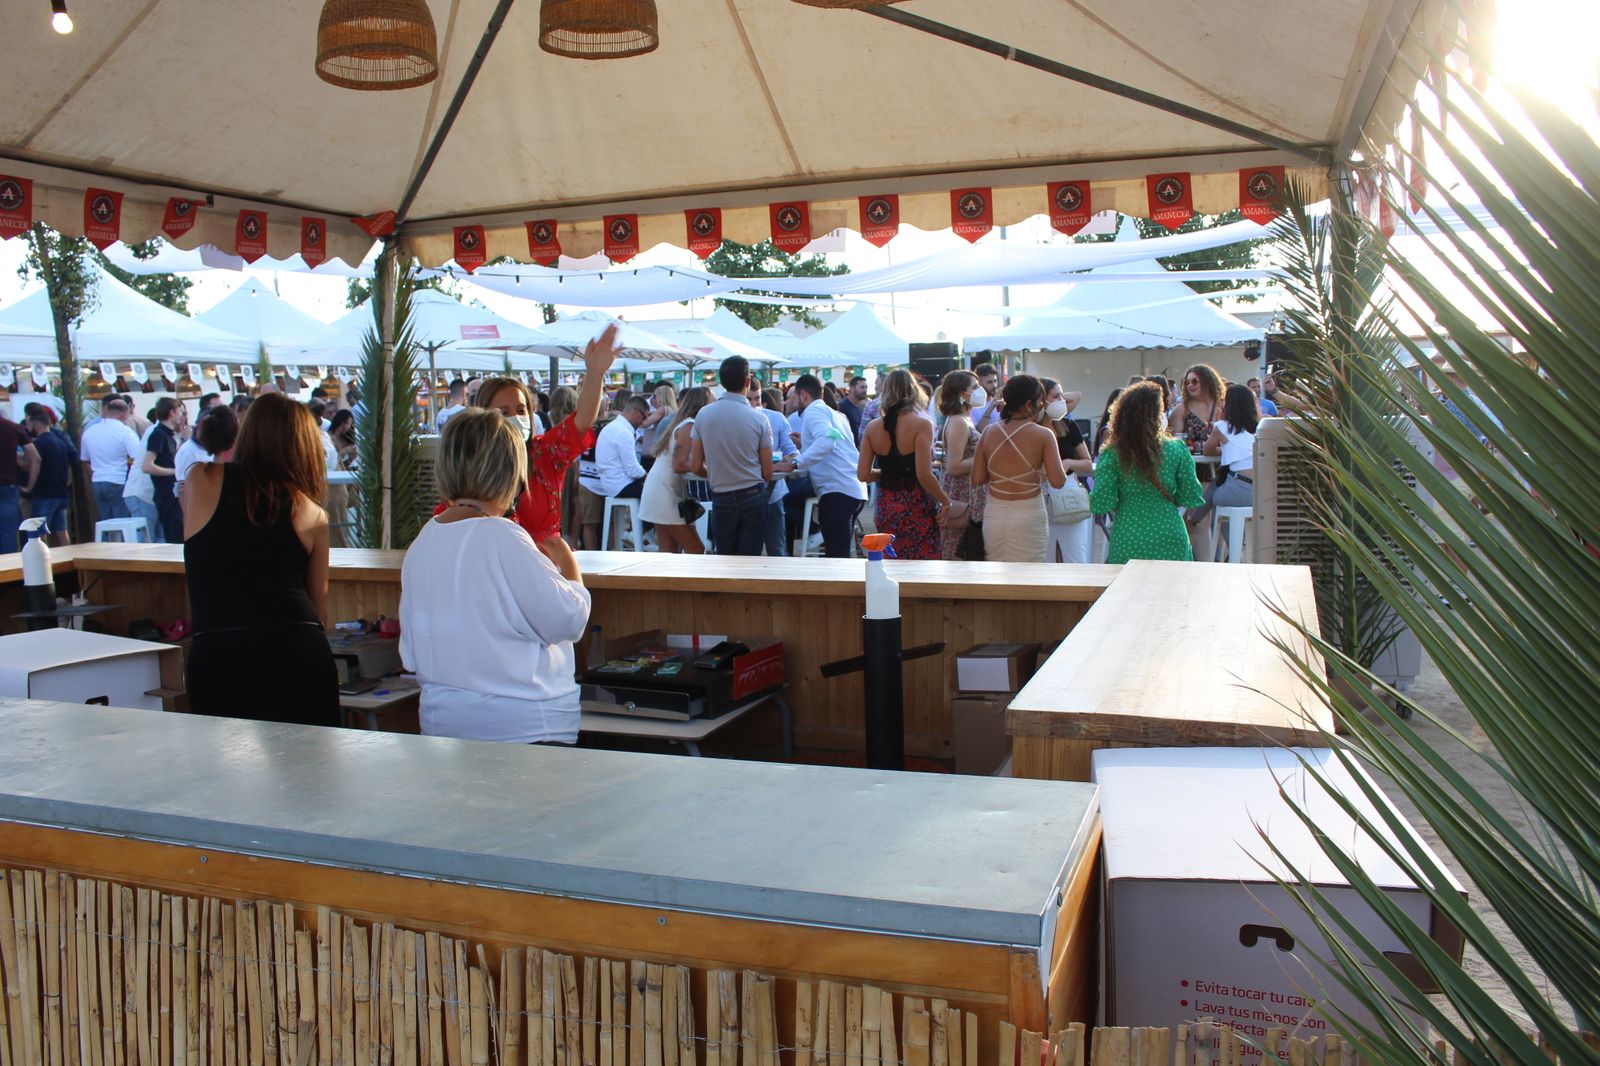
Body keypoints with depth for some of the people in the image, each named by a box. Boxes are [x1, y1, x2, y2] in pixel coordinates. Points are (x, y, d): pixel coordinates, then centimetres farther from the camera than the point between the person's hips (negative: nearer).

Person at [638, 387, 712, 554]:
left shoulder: (680, 423, 15)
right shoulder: (689, 426, -14)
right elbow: (679, 465, -21)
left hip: (660, 490, 10)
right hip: (666, 495, -10)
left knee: (670, 553, 8)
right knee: (696, 551, -7)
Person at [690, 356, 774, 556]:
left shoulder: (703, 414, -3)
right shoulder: (759, 419, -9)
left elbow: (695, 466, 1)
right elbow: (767, 472, -5)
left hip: (721, 500, 2)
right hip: (753, 498, -2)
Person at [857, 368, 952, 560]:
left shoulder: (872, 427, 2)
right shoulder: (921, 425, -12)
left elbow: (863, 474, 2)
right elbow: (924, 474, -18)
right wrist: (945, 501, -5)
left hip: (885, 508, 5)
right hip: (916, 508, -5)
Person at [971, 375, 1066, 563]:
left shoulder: (989, 433, 0)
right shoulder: (1043, 435, -10)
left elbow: (977, 480, 1)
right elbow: (1057, 481, -13)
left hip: (994, 514, 4)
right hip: (1029, 515, -4)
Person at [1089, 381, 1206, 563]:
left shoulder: (1112, 454, -7)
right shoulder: (1177, 450, -6)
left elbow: (1100, 504, -9)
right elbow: (1191, 498, 0)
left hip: (1127, 544, 0)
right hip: (1170, 541, 0)